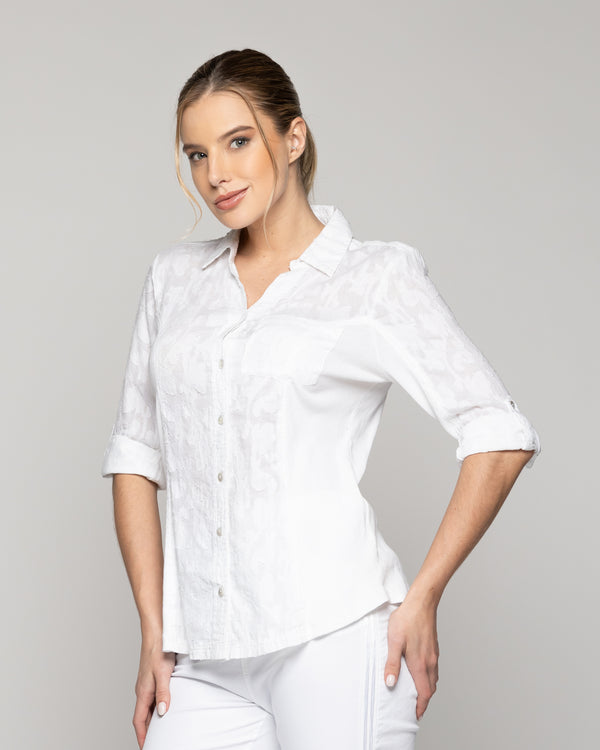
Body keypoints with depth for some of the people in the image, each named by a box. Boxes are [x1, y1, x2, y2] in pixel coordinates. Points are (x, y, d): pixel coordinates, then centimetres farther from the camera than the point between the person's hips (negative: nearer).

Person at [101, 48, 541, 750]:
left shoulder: (377, 275, 0)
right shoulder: (174, 275, 13)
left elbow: (500, 436, -3)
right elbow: (135, 452, 13)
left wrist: (421, 598, -8)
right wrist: (154, 632, 7)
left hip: (331, 635, -4)